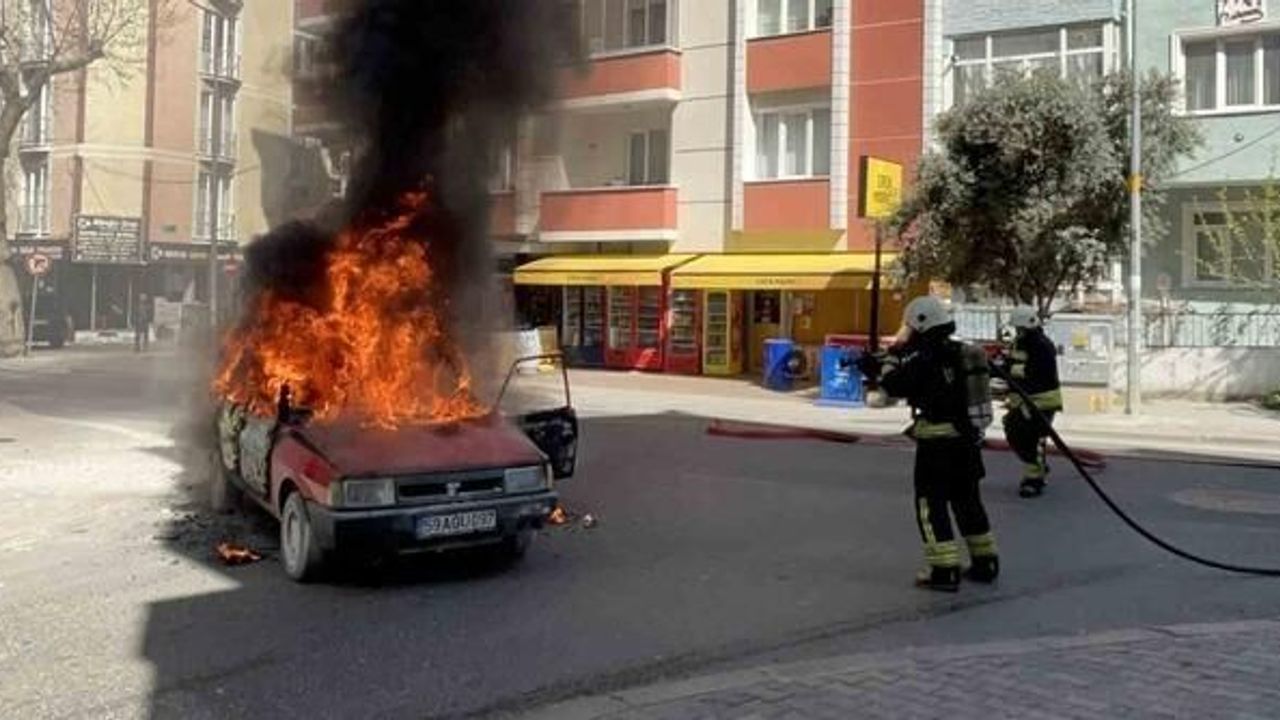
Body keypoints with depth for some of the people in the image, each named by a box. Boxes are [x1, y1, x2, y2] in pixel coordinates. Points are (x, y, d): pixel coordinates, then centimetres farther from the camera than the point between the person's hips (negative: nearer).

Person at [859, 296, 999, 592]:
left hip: (938, 441, -8)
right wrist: (889, 364, 17)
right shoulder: (961, 353, 12)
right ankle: (985, 563, 23)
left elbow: (896, 386, -16)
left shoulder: (925, 356, -15)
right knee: (967, 500, 18)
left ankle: (944, 570, -5)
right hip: (968, 438, 8)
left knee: (931, 503, -1)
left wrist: (889, 358, 1)